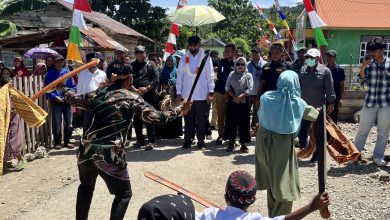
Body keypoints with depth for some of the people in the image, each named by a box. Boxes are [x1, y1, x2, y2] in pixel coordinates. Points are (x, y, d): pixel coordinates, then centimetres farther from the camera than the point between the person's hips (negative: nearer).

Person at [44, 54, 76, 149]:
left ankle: (67, 141, 19)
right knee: (57, 123, 0)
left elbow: (73, 86, 10)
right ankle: (57, 142, 14)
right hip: (56, 102, -2)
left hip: (67, 101, 2)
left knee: (69, 123, 5)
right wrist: (54, 97, -13)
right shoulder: (50, 74, 0)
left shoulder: (67, 72, 6)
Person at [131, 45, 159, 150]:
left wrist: (147, 88, -13)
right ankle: (140, 140, 19)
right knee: (137, 119, 7)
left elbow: (156, 79, -1)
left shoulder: (151, 64, 7)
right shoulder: (131, 66, 14)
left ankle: (151, 141, 4)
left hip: (149, 95, -3)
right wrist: (134, 90, -10)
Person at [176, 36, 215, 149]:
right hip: (186, 95, 2)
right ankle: (187, 140, 17)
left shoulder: (206, 59, 1)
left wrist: (211, 92, -7)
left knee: (201, 119, 5)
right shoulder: (184, 59, 7)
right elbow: (179, 77, 6)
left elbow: (210, 76, -1)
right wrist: (178, 92, 1)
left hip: (201, 95, -2)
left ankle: (201, 140, 15)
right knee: (188, 119, 8)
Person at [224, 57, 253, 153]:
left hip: (244, 101, -2)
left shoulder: (248, 75, 2)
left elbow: (249, 89, -8)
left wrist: (240, 96, -18)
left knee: (243, 122, 1)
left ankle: (243, 143, 10)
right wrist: (234, 96, -12)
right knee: (231, 120, 4)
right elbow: (227, 87, 1)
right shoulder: (231, 74, 8)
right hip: (232, 101, 2)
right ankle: (231, 142, 15)